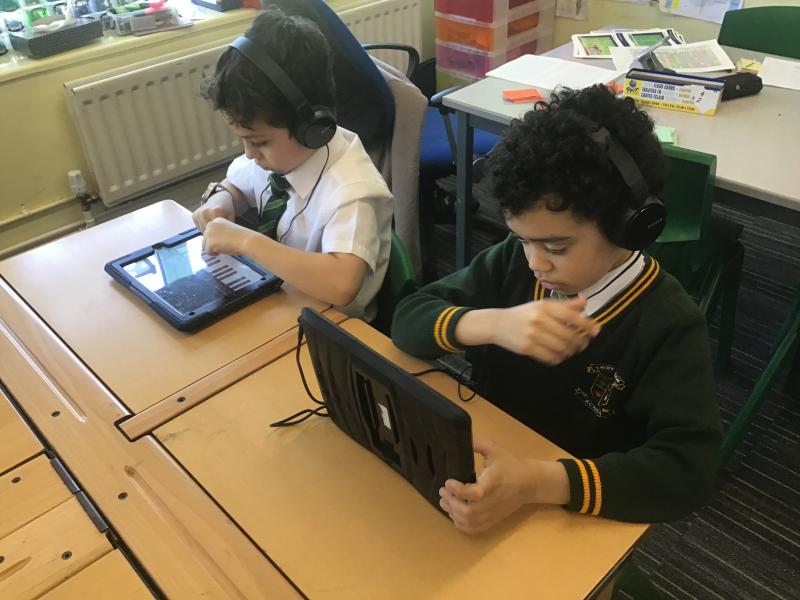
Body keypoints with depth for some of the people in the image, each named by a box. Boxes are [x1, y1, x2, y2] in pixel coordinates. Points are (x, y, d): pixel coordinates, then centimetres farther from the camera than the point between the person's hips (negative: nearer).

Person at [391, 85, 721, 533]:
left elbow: (690, 468, -25)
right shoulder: (513, 261, -8)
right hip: (481, 470, 3)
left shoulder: (668, 323, -18)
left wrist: (538, 482, -37)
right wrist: (494, 324, -28)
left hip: (574, 518, -2)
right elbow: (409, 320, -8)